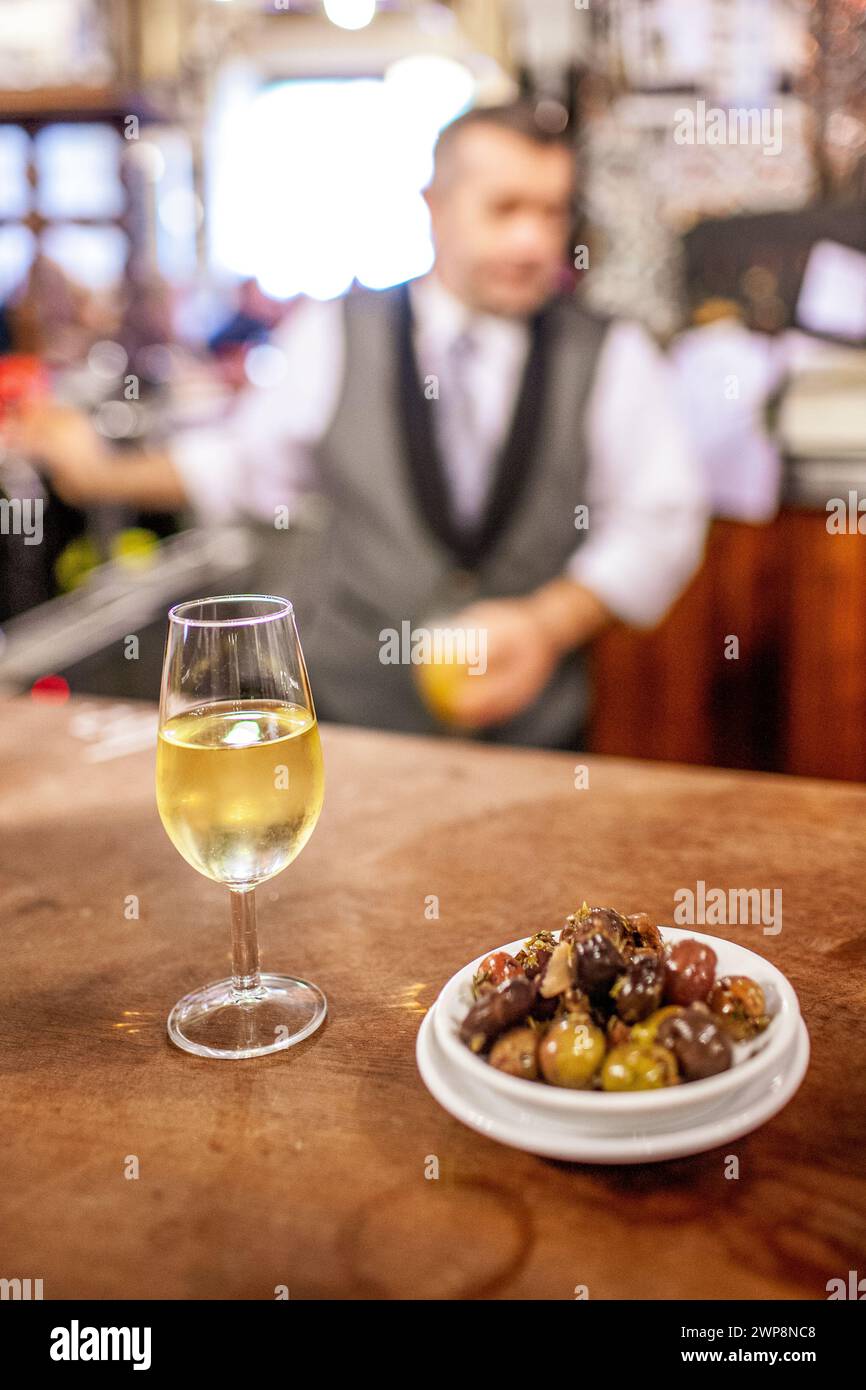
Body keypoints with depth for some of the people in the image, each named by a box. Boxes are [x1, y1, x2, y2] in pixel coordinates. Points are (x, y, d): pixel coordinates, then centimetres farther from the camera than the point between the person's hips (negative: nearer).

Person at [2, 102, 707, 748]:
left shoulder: (614, 357, -3)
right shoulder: (335, 335, -1)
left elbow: (657, 526, -6)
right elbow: (252, 461, 10)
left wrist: (547, 625, -19)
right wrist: (104, 474, 6)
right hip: (342, 705, 0)